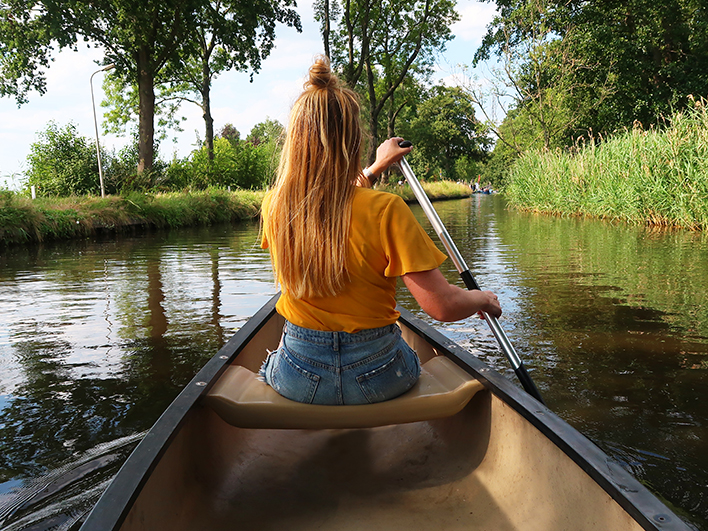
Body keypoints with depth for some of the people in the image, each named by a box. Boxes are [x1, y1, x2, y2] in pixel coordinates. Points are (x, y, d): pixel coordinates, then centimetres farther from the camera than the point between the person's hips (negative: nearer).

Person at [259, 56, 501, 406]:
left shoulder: (274, 206, -9)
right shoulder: (385, 211, -22)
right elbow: (442, 306, -21)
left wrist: (375, 168, 26)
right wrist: (482, 298, 1)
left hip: (297, 381, 2)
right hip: (376, 378, -1)